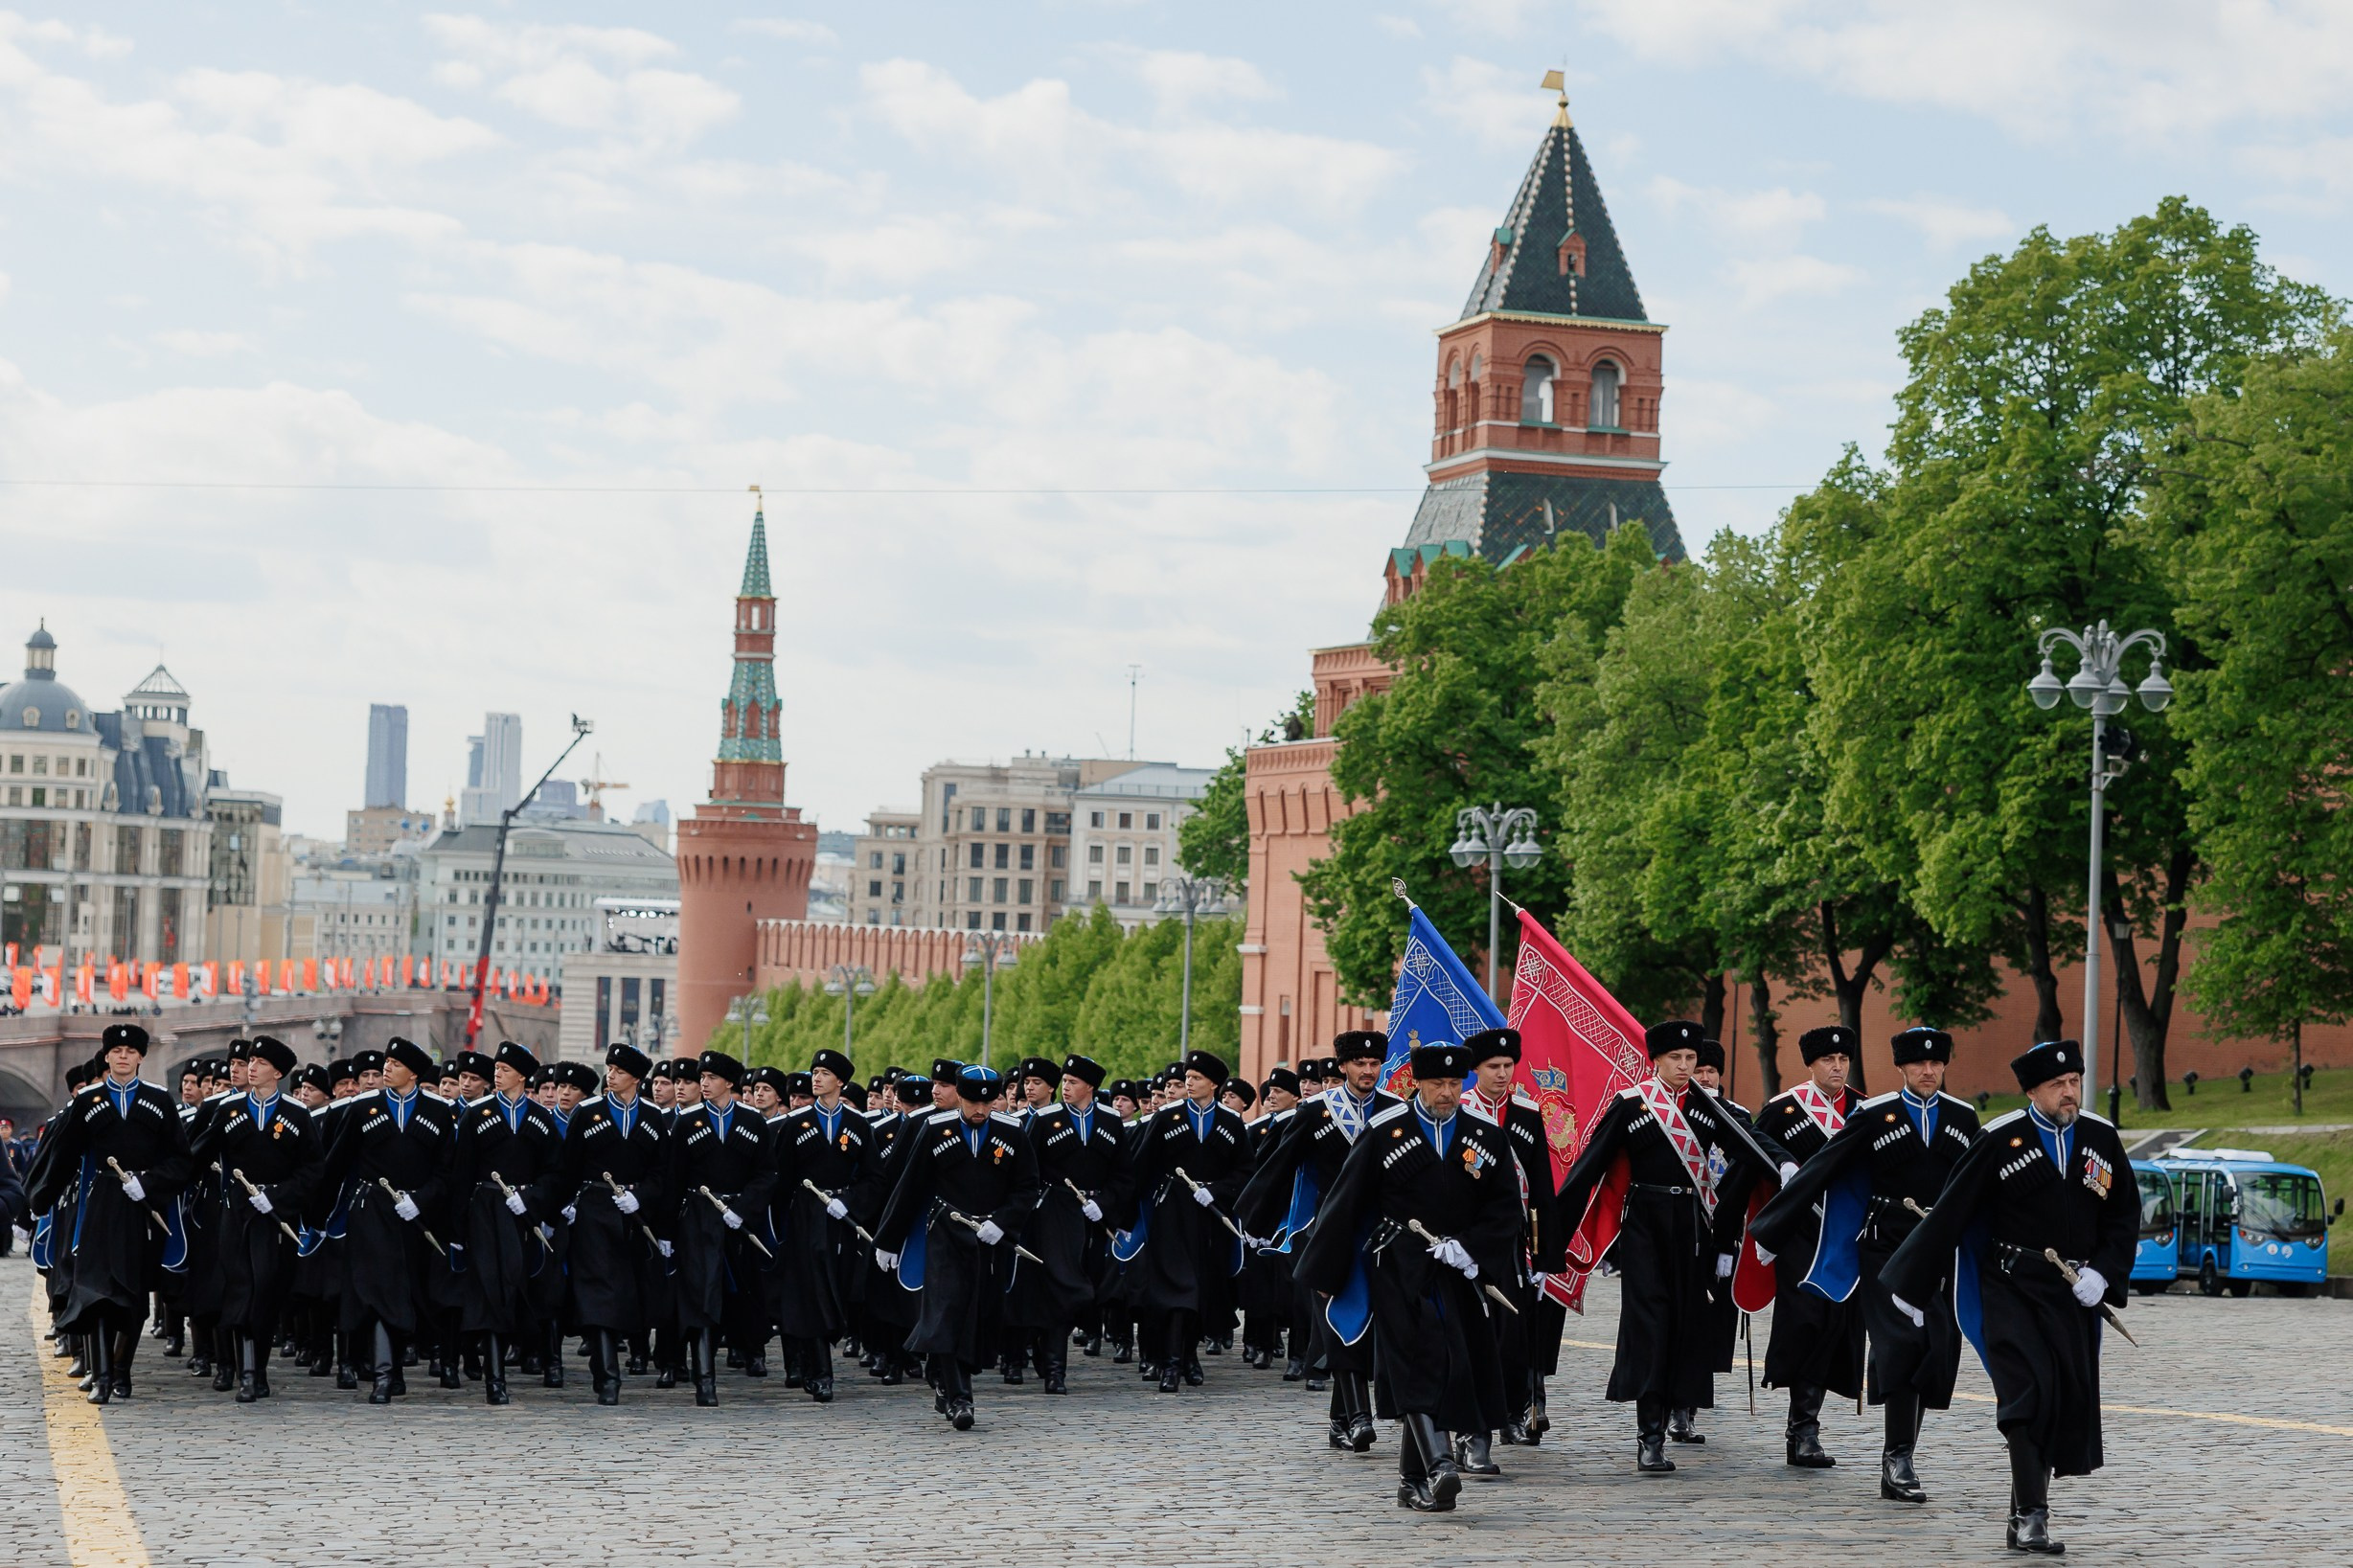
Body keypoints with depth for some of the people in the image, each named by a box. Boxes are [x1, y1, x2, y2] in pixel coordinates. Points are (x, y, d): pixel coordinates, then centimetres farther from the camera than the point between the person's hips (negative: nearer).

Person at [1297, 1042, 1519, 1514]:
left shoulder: (1488, 1137, 8)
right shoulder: (1384, 1132, 1)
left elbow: (1506, 1209, 6)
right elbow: (1344, 1204, 4)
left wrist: (1469, 1248, -11)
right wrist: (1326, 1274, 4)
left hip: (1458, 1275, 3)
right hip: (1399, 1271, -3)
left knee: (1449, 1372, 3)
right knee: (1419, 1364, -18)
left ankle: (1414, 1482, 13)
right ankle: (1438, 1466, -30)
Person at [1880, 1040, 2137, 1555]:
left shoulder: (2102, 1139, 6)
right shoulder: (2001, 1140, -5)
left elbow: (2125, 1215, 13)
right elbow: (1950, 1214, -2)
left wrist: (2102, 1273, -4)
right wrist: (1912, 1289, 0)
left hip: (2074, 1297, 4)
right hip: (2011, 1291, -4)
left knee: (2069, 1403, 3)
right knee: (2029, 1396, -16)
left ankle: (2026, 1511, 18)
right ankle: (2031, 1516, -16)